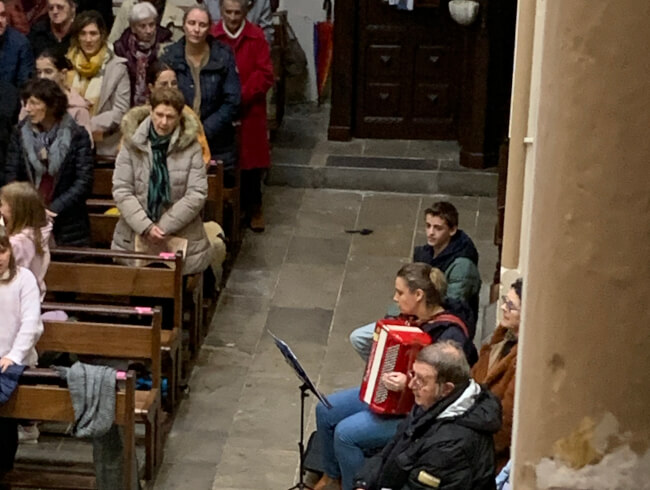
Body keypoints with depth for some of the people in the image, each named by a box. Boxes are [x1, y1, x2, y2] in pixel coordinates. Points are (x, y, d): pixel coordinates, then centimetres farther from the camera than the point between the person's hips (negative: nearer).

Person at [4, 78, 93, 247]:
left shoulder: (76, 136, -3)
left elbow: (84, 182, -7)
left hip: (68, 227, -1)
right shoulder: (20, 134, 3)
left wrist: (54, 209, -14)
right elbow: (12, 177, 2)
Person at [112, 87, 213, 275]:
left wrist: (164, 227, -12)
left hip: (181, 239, -1)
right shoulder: (132, 143, -1)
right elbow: (121, 191, -4)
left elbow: (197, 194, -7)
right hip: (134, 238, 1)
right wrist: (145, 227, -15)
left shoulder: (191, 147, -3)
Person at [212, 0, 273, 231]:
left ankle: (253, 208, 18)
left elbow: (265, 74, -5)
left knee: (251, 160, 5)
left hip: (250, 110, 0)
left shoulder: (256, 37, -1)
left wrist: (243, 95, -15)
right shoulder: (211, 37, -2)